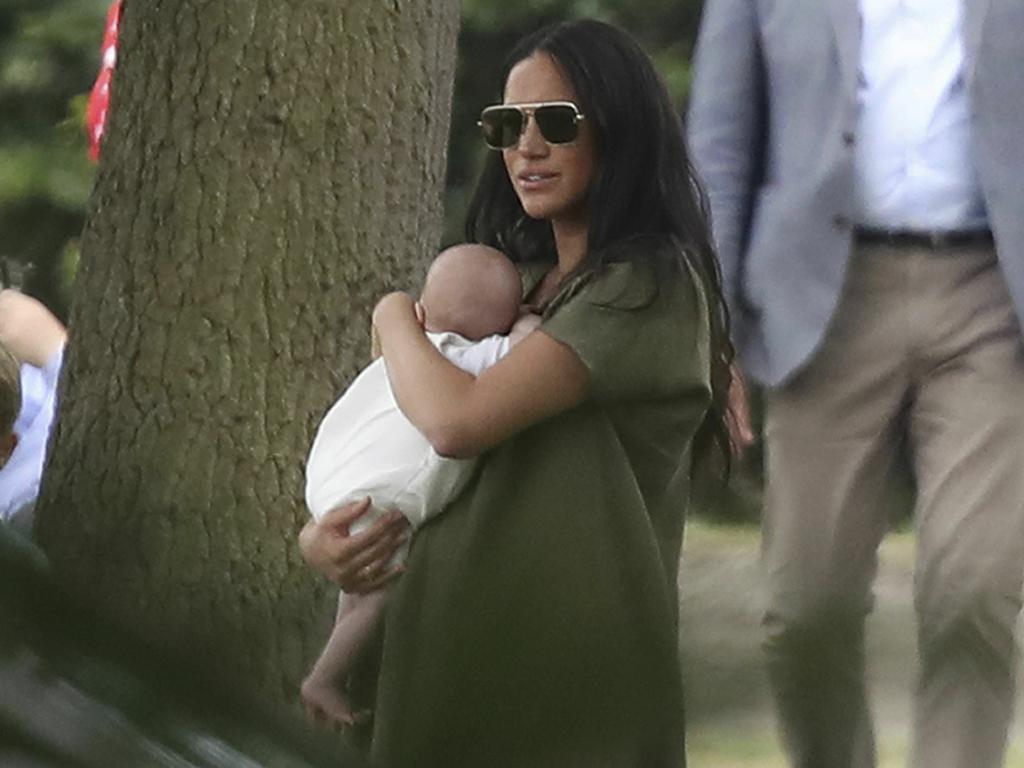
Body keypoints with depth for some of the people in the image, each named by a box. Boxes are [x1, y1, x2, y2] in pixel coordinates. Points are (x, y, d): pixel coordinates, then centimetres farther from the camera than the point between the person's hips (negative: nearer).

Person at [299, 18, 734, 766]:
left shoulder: (650, 284, -12)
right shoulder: (515, 286, 13)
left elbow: (458, 421, -21)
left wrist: (396, 318, -2)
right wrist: (321, 536, -4)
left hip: (573, 671, -7)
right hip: (452, 660, 7)